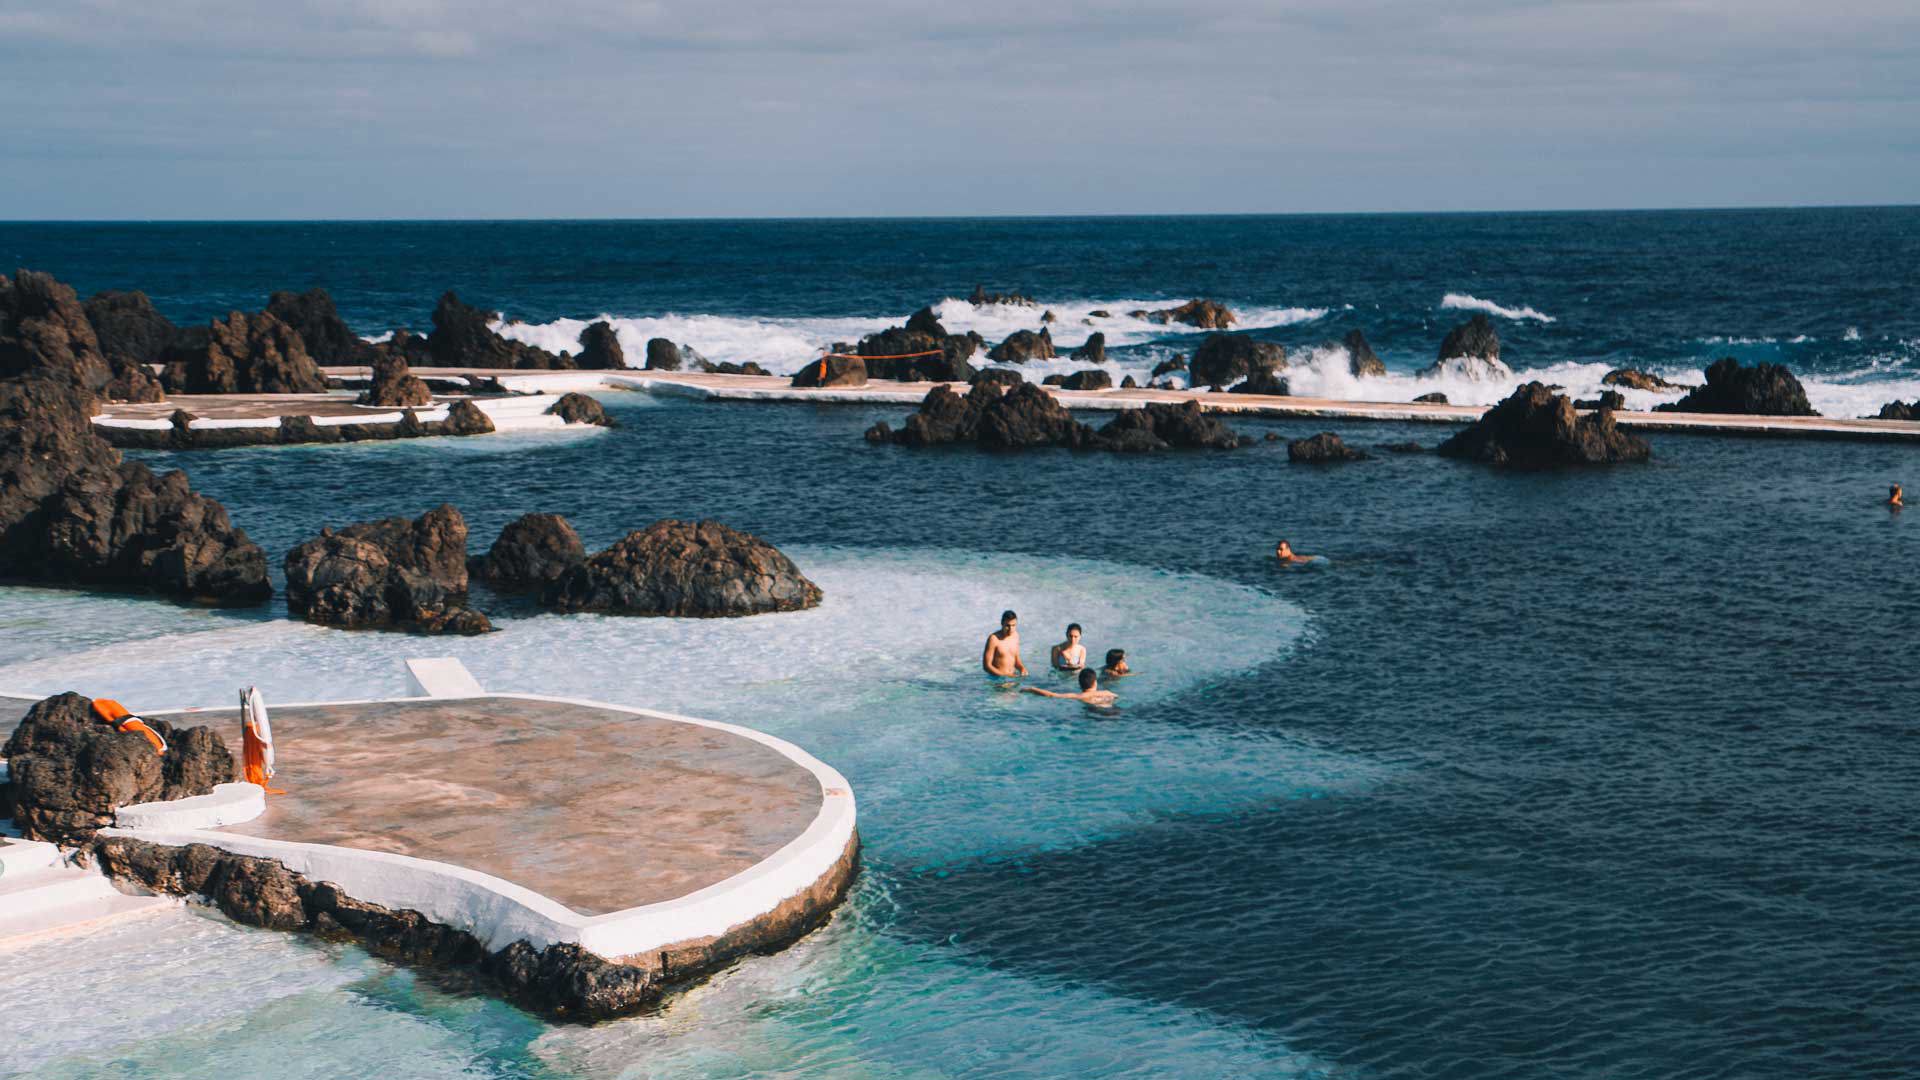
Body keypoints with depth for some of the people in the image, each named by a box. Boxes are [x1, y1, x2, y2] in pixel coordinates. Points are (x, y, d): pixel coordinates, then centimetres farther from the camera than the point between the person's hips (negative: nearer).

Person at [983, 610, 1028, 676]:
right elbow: (987, 665, -13)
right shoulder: (994, 639, -13)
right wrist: (1004, 675, -19)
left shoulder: (1015, 635, 6)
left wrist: (1022, 668, -2)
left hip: (1013, 676, 6)